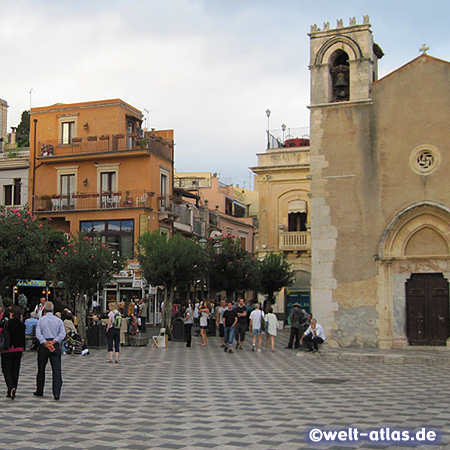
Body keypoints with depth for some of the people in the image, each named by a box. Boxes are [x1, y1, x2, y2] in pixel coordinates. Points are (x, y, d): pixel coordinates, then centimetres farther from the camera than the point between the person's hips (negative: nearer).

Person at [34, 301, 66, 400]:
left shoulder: (41, 320, 1)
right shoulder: (59, 320, 5)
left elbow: (38, 334, -10)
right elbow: (62, 334, -6)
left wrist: (46, 344, -13)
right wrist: (53, 342, -11)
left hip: (43, 345, 0)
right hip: (56, 346, 0)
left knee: (41, 369, 13)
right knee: (57, 370, -2)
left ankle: (39, 391, 24)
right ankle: (56, 393, -11)